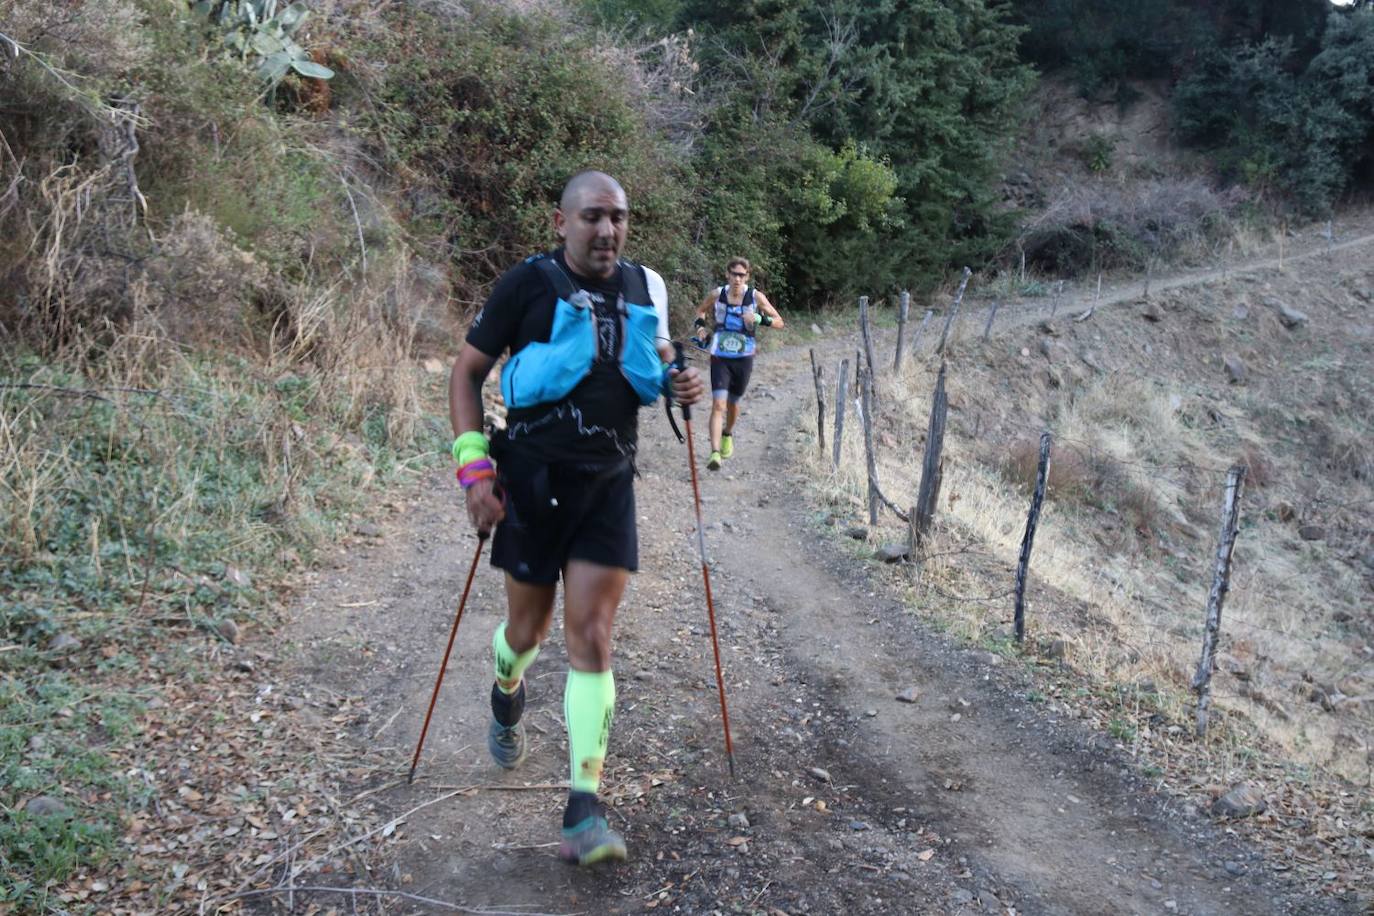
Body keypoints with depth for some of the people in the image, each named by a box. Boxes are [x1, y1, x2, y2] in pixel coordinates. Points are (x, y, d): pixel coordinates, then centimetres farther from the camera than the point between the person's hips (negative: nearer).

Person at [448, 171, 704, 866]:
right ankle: (507, 695, 51)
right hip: (531, 479, -2)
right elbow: (466, 373, -4)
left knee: (591, 638, -5)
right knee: (528, 627, 13)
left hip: (607, 484, 2)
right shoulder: (527, 284, -8)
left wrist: (677, 381, -2)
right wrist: (474, 468, -13)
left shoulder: (644, 287, 4)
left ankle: (583, 813, -3)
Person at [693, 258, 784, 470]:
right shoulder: (717, 294, -5)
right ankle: (715, 453, -21)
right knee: (718, 405, -16)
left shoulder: (755, 297, -8)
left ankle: (728, 435, 48)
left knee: (732, 403, 17)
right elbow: (701, 310, 16)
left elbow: (779, 322, -3)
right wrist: (701, 324, -6)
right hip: (720, 358, -1)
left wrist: (760, 319, -22)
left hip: (743, 359, 1)